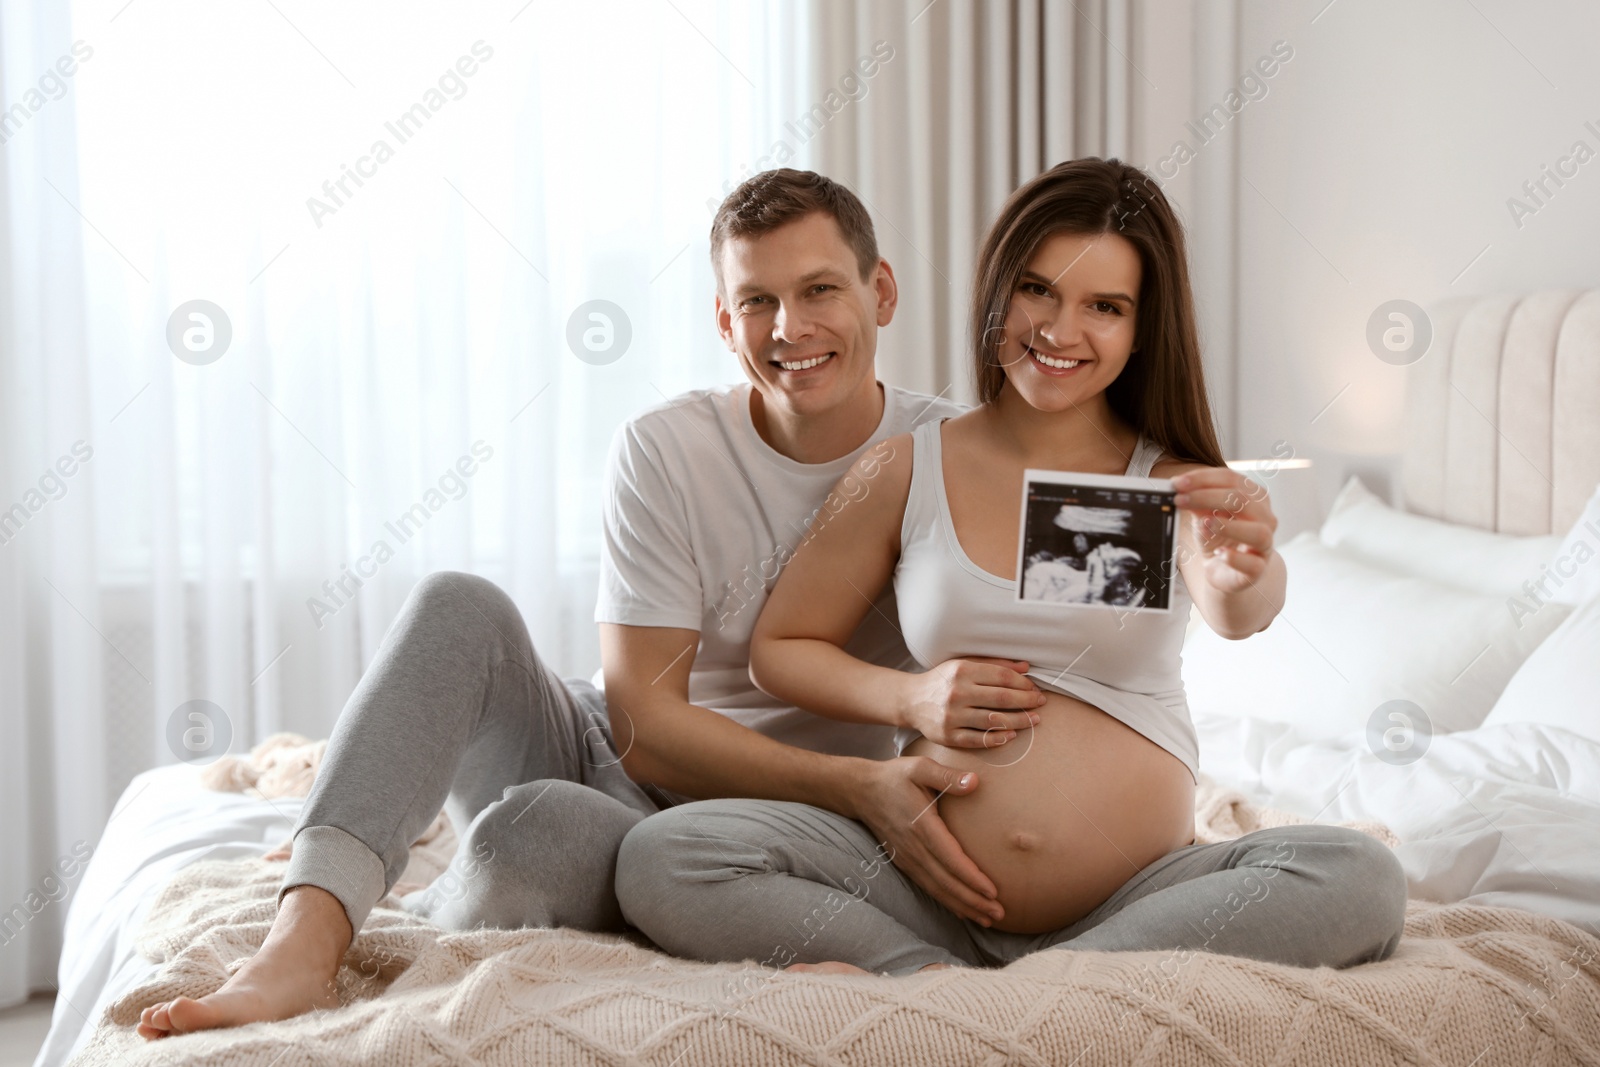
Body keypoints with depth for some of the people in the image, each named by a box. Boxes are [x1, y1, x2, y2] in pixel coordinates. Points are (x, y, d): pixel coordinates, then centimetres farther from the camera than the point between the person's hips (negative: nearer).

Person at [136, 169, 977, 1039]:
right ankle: (303, 943, -35)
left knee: (535, 827, -35)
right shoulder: (663, 449, -6)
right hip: (608, 760, 2)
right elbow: (641, 720, -12)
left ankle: (388, 932, -6)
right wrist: (855, 786, -25)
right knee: (458, 605, -26)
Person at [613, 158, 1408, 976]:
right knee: (660, 858, -16)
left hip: (1138, 898, 0)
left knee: (1360, 881, -28)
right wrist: (909, 698, -7)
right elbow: (779, 648, 12)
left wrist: (1241, 574, -44)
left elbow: (1236, 613, -20)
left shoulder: (1173, 482, 1)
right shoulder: (904, 471, 4)